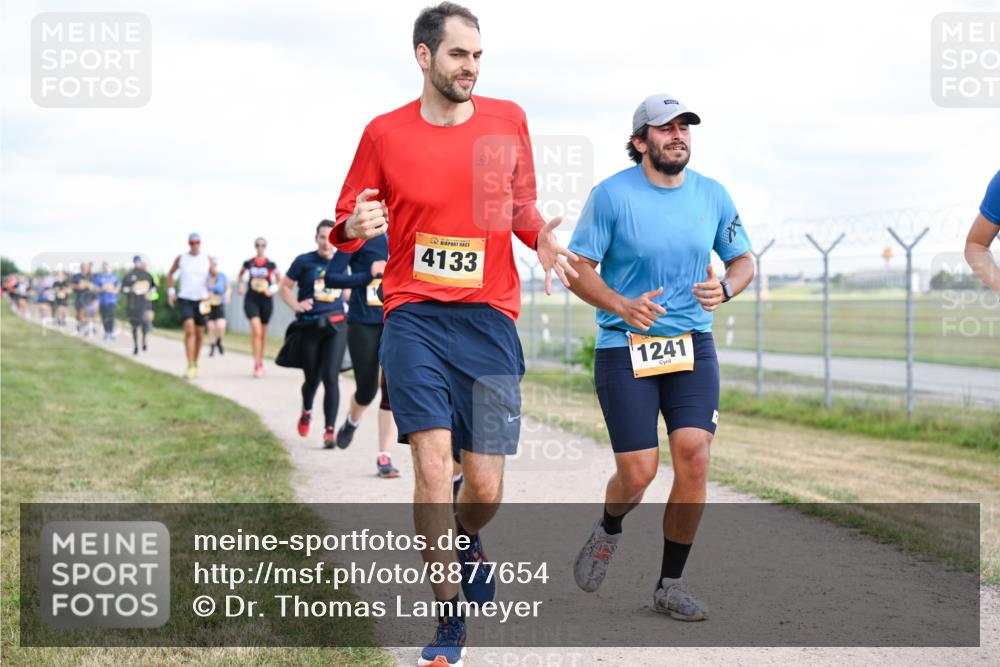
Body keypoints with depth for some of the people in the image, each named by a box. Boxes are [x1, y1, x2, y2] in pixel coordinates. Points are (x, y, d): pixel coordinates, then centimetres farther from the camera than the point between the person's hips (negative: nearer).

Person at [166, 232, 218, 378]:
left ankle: (195, 363, 29)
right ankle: (190, 366, -22)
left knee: (199, 334, 9)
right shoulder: (181, 258, 2)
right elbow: (170, 274, 15)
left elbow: (216, 276, -2)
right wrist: (170, 291, 4)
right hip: (184, 299, -2)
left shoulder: (207, 259, 2)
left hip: (201, 301, 2)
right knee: (189, 329, -20)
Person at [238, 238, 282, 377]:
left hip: (266, 300, 1)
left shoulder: (271, 265, -1)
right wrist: (241, 285, 1)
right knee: (256, 331, -16)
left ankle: (260, 361, 32)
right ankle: (257, 365, -16)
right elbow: (240, 276, 19)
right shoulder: (248, 263, 2)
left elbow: (280, 280, 7)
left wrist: (272, 289, -10)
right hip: (251, 299, -1)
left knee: (263, 333, 13)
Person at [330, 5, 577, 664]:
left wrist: (542, 238, -1)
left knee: (486, 489, 0)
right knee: (433, 466, -13)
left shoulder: (508, 120, 7)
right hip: (414, 317, -1)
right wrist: (354, 226, -13)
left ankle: (466, 540, 38)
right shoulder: (384, 133, 2)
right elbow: (347, 225, 11)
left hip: (490, 319, 2)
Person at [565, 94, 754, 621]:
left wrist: (724, 288, -8)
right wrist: (622, 306, -22)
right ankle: (608, 531, 30)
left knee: (694, 454, -13)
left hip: (692, 345, 3)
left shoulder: (712, 196, 5)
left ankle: (670, 585, 3)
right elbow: (578, 268, -4)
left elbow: (743, 260, 16)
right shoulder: (611, 195, -6)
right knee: (638, 473, -8)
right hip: (623, 347, -3)